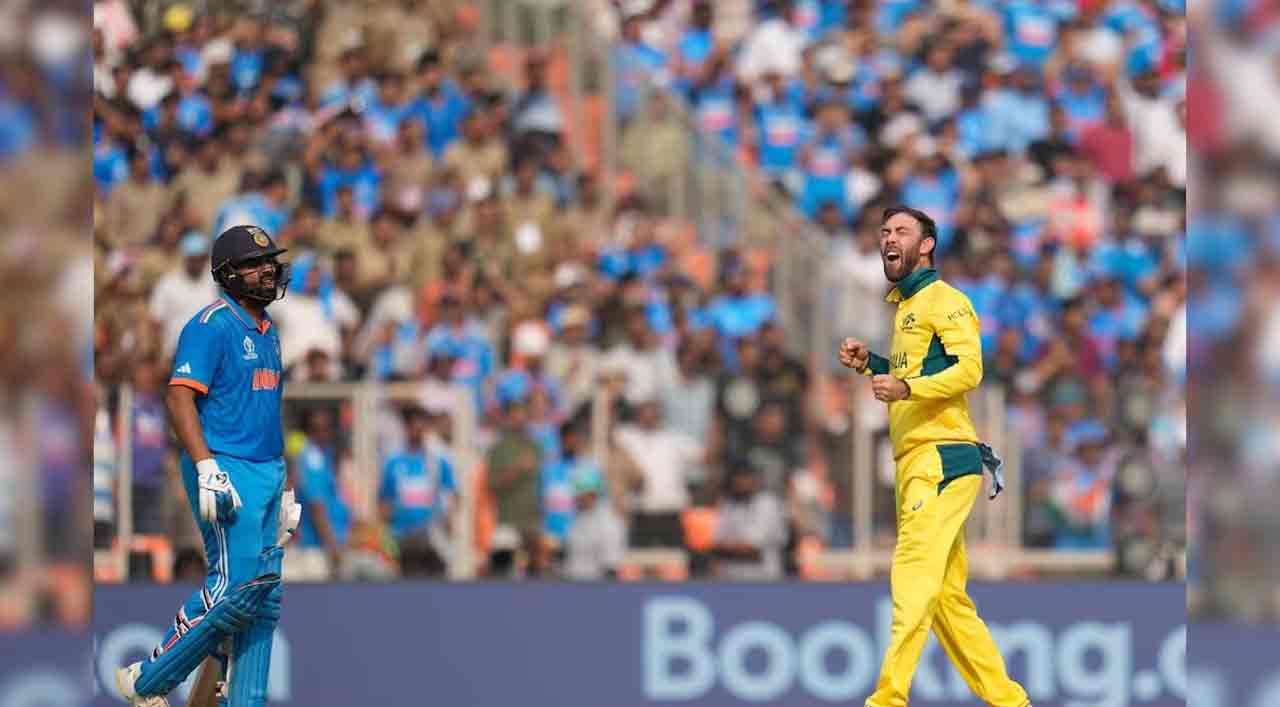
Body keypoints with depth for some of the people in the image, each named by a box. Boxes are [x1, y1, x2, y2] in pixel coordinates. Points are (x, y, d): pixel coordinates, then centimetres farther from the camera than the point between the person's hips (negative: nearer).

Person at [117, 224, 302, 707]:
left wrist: (285, 486, 23)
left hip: (268, 472, 9)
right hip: (226, 470, -9)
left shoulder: (267, 332, 19)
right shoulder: (212, 326, -9)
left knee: (264, 595, 6)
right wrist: (207, 468, -27)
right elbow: (180, 397, -18)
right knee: (235, 588, -15)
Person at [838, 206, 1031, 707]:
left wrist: (907, 387, -29)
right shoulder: (903, 307, 25)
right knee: (947, 596, 9)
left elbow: (968, 369, -16)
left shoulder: (942, 300, -4)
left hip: (942, 457, -10)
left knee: (913, 579, -19)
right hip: (914, 461, 10)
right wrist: (869, 364, 16)